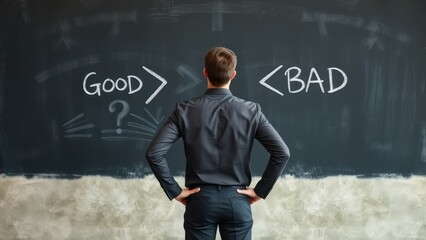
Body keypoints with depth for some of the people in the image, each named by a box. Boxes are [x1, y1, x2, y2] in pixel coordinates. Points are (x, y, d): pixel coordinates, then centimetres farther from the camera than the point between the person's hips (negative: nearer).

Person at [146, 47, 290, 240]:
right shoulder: (250, 111, -6)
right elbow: (282, 153, -10)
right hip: (236, 200, 0)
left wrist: (174, 191, -4)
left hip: (200, 200, 0)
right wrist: (260, 190, -2)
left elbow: (153, 153, -13)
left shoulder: (185, 110, -7)